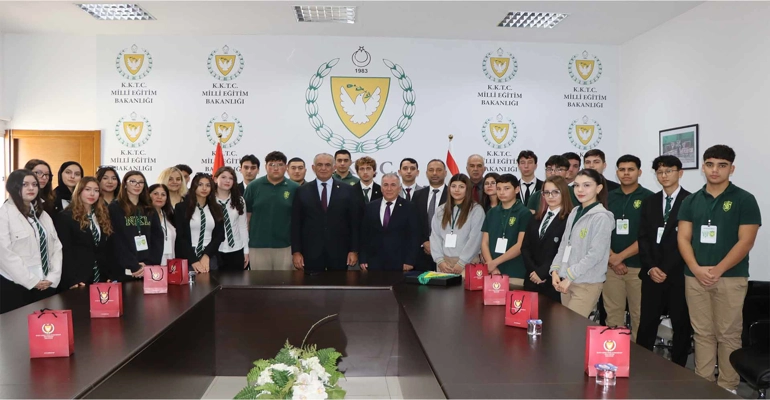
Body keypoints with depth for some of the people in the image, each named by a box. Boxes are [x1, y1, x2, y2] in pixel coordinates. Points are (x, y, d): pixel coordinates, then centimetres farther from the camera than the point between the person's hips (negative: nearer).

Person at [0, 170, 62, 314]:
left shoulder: (43, 215, 15)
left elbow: (56, 246, 10)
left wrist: (53, 277, -4)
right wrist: (31, 281, -14)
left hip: (46, 285, 6)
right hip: (15, 287, -5)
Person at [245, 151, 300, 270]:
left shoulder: (295, 188, -1)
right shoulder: (254, 186, 1)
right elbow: (247, 215, 5)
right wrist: (245, 241, 1)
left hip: (286, 246, 0)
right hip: (258, 246, 0)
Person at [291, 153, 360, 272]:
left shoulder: (347, 190, 4)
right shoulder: (302, 191, 5)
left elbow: (355, 222, 3)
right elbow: (296, 223, 4)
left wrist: (354, 250, -2)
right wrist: (296, 251, -2)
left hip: (339, 252, 0)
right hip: (311, 252, 0)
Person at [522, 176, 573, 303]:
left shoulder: (569, 220, -8)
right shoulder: (536, 219, 13)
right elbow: (525, 247, 8)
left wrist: (542, 272, -13)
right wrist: (533, 270, -7)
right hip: (532, 279, 6)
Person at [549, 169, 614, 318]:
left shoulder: (602, 217, -11)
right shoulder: (574, 213, 9)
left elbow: (595, 254, -17)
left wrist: (570, 276, -15)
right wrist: (555, 270, 0)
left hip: (587, 284, -7)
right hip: (567, 281, 7)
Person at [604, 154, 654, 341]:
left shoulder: (648, 198, -2)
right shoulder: (608, 198, 9)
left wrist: (620, 256, -10)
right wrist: (612, 258, -7)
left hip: (639, 266, -3)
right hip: (611, 266, 3)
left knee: (639, 315, 4)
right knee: (613, 314, 6)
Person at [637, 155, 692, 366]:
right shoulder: (649, 202, 13)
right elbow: (643, 237, 8)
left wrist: (667, 269, -11)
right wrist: (650, 267, -5)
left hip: (679, 274, -3)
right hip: (652, 273, 3)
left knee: (681, 325, 6)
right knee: (646, 324, 3)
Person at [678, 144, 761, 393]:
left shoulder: (744, 200, -1)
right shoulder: (691, 201, 9)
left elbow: (746, 241, -8)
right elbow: (683, 238, 5)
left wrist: (718, 270, -14)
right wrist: (696, 268, -10)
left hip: (730, 278, -3)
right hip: (695, 277, 3)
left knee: (729, 335, 2)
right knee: (702, 333, 9)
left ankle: (728, 387, 12)